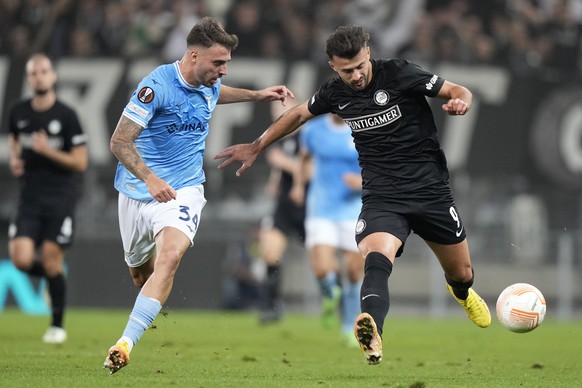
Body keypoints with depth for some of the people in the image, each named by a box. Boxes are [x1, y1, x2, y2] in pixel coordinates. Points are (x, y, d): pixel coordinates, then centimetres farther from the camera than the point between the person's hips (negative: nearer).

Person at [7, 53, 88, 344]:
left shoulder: (66, 116, -7)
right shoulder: (18, 112, 6)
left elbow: (80, 162, -7)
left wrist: (47, 151, -18)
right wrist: (14, 159, 7)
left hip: (61, 197, -3)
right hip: (30, 197, 3)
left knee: (51, 261, -6)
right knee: (20, 259, -12)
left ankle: (57, 325, 11)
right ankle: (53, 277, 23)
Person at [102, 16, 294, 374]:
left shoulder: (208, 85, 3)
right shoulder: (157, 85, -18)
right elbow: (120, 142, -21)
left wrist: (257, 95, 24)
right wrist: (150, 179, -34)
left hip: (184, 189, 2)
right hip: (138, 192, -2)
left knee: (170, 256, -25)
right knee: (139, 270, 12)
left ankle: (126, 344, -35)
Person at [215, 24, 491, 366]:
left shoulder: (399, 74, -13)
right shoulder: (335, 93, -1)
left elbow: (459, 92, -9)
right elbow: (297, 114, 19)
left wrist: (460, 102, -33)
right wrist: (256, 147, 24)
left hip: (431, 191, -1)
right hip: (382, 197, 1)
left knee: (461, 273, 15)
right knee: (376, 261, -31)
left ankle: (462, 293, 56)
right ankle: (372, 338, -57)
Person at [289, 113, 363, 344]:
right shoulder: (312, 130, 2)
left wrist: (363, 182, -19)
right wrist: (299, 184, 15)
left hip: (354, 211, -1)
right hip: (321, 210, 1)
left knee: (354, 271, 1)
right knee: (322, 269, -16)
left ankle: (350, 328, 21)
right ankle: (331, 296, 20)